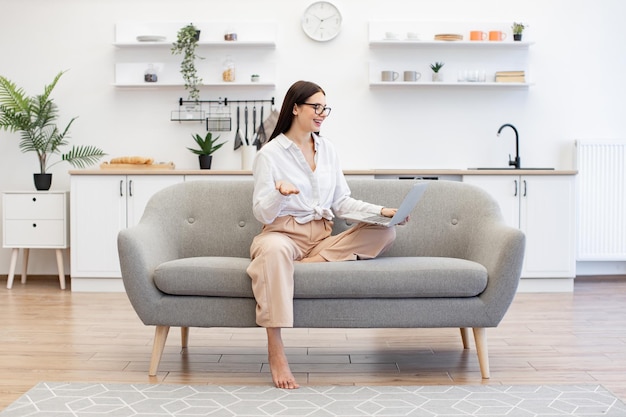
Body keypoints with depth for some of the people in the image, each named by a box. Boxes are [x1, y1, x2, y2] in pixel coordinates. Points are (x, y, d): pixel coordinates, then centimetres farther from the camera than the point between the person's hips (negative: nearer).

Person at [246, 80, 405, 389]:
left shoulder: (327, 149, 13)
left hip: (324, 238, 5)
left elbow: (341, 203, 12)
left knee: (385, 231, -17)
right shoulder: (270, 153, -2)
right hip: (284, 234, -5)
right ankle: (275, 350, -37)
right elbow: (262, 214, -9)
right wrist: (280, 192, -30)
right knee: (275, 249, -43)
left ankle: (302, 266, -20)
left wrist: (381, 210, -3)